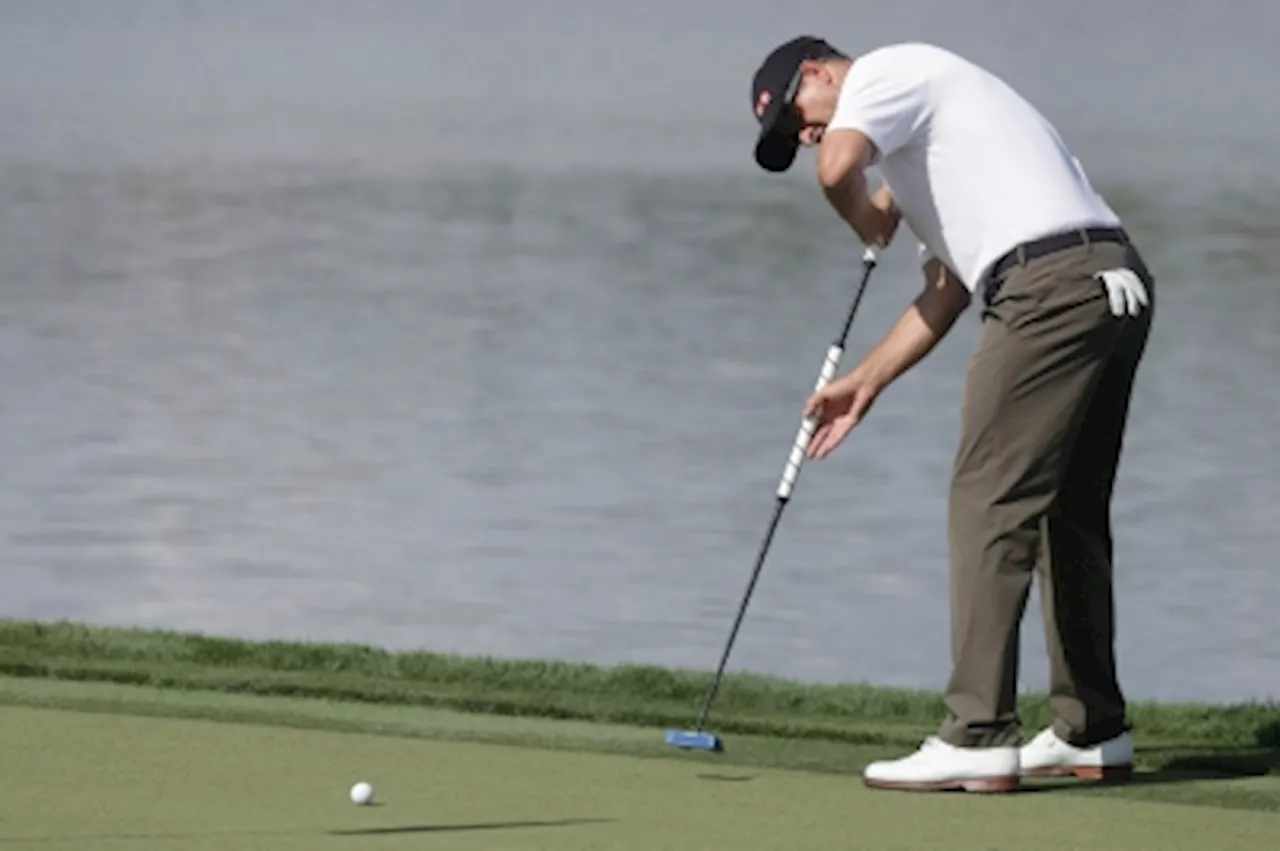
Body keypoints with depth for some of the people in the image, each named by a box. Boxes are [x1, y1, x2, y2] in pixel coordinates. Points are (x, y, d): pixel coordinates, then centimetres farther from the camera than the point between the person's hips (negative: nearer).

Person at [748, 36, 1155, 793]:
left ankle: (978, 739, -12)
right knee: (1070, 512, 17)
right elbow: (948, 291, 30)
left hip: (1052, 285, -10)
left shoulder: (886, 72, 4)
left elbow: (838, 167, -16)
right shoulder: (922, 133, 33)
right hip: (1118, 281, 10)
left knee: (991, 503, -9)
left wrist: (869, 224, 6)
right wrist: (864, 384, 26)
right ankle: (1093, 733, 22)